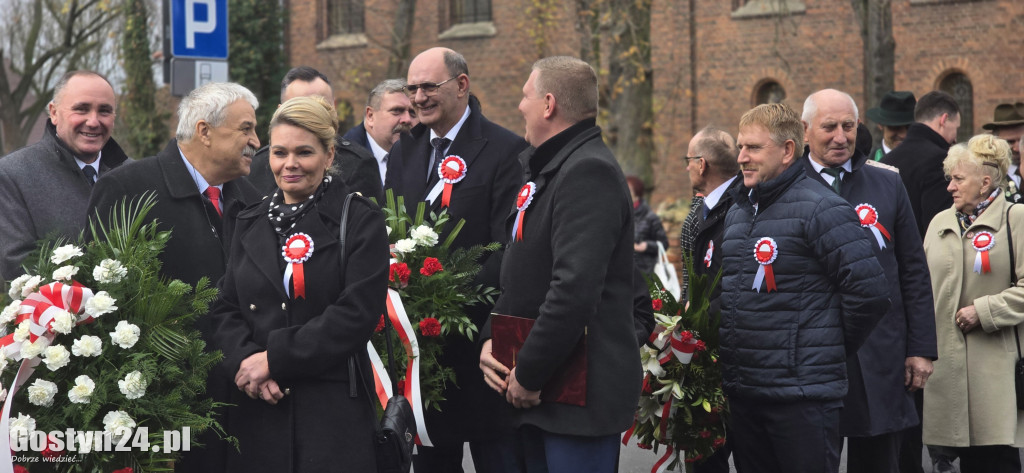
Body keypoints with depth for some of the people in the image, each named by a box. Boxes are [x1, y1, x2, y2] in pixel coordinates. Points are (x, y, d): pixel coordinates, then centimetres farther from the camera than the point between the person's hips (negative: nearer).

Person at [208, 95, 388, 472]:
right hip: (254, 409, 4)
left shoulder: (362, 222, 0)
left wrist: (273, 357, -13)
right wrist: (245, 359, -11)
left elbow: (356, 314, -10)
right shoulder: (250, 225, 16)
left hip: (333, 411, -4)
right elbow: (224, 309, 10)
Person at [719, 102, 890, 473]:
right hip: (741, 393, 8)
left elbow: (869, 291, -15)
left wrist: (832, 349, -4)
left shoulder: (820, 209, -11)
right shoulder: (737, 212, 15)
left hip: (802, 398, -8)